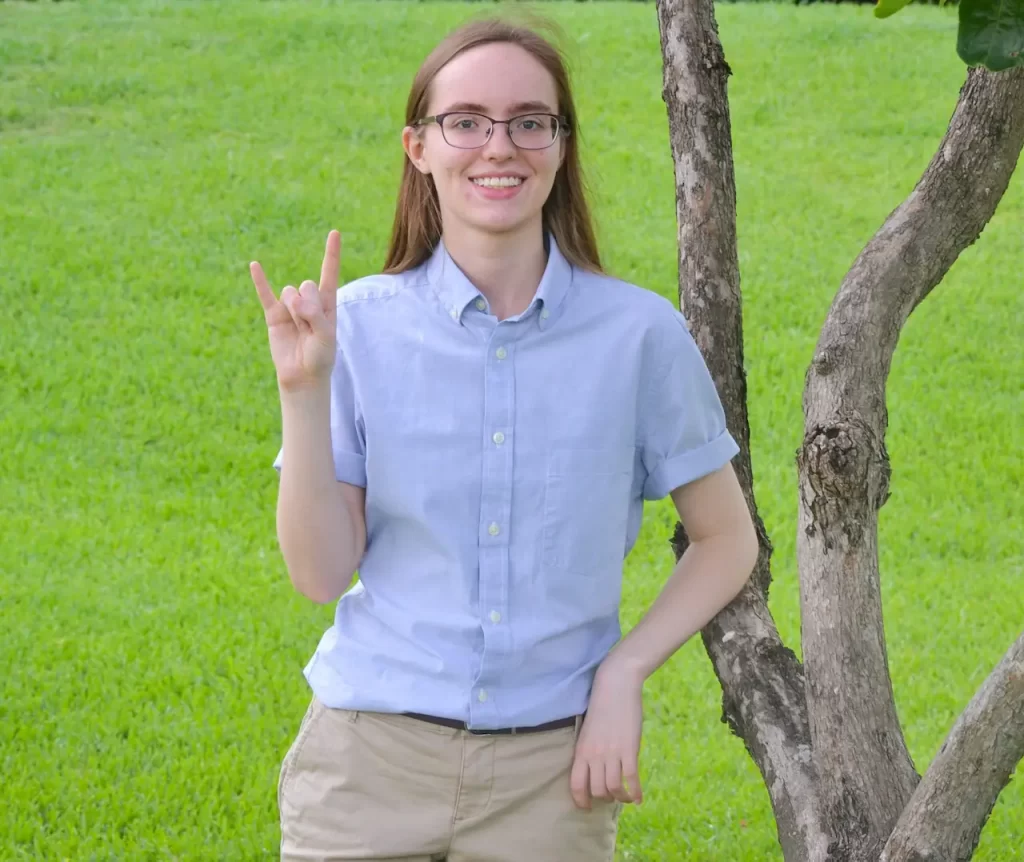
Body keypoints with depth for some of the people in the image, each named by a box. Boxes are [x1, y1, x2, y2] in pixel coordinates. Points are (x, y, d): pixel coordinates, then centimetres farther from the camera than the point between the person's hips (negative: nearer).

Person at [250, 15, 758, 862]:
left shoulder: (638, 333, -4)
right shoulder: (360, 324, -2)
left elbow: (726, 541, 6)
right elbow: (322, 572, -4)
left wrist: (624, 673, -6)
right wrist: (303, 392, -14)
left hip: (551, 776, 0)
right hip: (372, 761, 0)